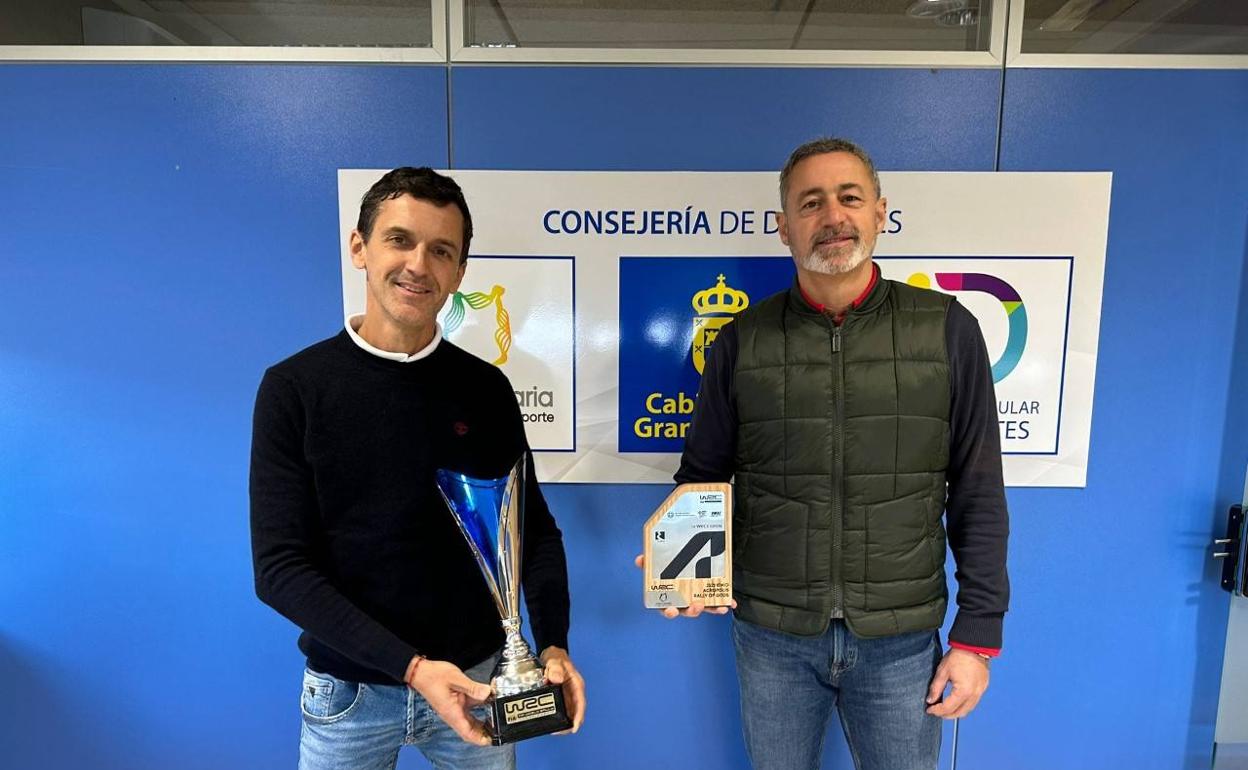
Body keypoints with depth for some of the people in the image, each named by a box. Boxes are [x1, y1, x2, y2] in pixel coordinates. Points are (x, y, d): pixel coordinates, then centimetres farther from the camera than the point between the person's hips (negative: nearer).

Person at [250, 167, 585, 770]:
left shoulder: (486, 389, -4)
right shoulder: (294, 387, -10)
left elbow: (534, 527, 1)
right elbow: (279, 566, -13)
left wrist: (553, 644, -13)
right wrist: (408, 666, -21)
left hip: (477, 678, 2)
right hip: (350, 688, -1)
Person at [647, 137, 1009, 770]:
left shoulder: (947, 330, -5)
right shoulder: (744, 342, -3)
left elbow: (978, 496, -2)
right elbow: (701, 476, 4)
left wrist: (978, 633, -2)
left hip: (902, 638, 0)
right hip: (771, 633, 1)